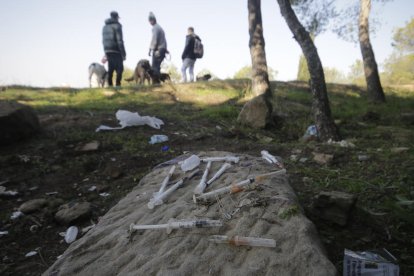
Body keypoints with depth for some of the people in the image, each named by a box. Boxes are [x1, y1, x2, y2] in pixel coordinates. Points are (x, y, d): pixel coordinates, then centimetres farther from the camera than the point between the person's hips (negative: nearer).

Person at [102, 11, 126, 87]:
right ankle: (118, 84, -14)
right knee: (119, 68, -5)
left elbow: (104, 40, 17)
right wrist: (123, 53, -13)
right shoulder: (117, 26, -7)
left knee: (110, 69, 10)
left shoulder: (105, 26, 17)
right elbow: (120, 40, -14)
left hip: (107, 50, 7)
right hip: (116, 50, -7)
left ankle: (110, 85, 8)